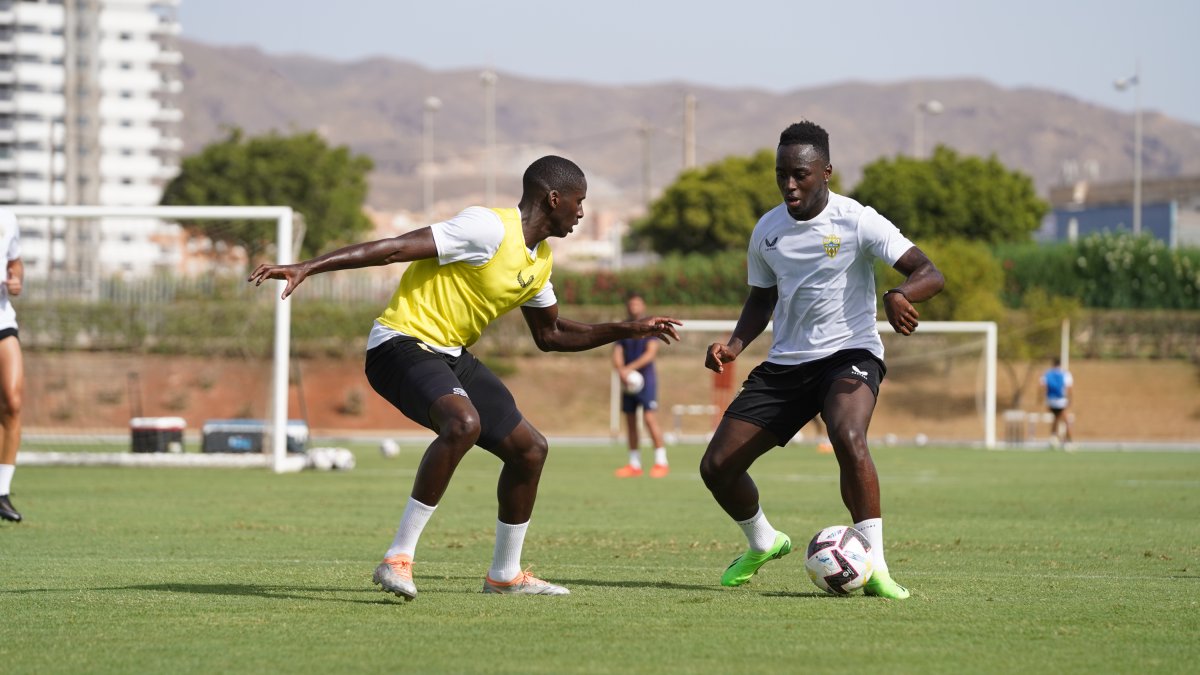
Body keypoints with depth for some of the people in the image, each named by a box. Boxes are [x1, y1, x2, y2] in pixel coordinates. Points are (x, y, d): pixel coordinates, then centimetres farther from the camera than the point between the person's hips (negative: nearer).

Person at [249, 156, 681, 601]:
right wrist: (307, 268, -29)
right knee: (464, 423, -36)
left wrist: (626, 330, 22)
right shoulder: (491, 229, -18)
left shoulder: (540, 260, 12)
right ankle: (399, 559, -32)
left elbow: (550, 335, 27)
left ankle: (505, 575, 28)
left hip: (451, 357, 10)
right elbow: (395, 248, -23)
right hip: (403, 344, -10)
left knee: (530, 448, 11)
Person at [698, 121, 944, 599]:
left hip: (849, 353, -6)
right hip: (784, 363, 6)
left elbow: (929, 274, -18)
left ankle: (874, 565, -30)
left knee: (848, 438, -38)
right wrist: (734, 345, 1)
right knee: (717, 466, 0)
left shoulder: (856, 221, -12)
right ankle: (762, 543, 31)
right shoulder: (767, 231, 5)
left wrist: (899, 295, -41)